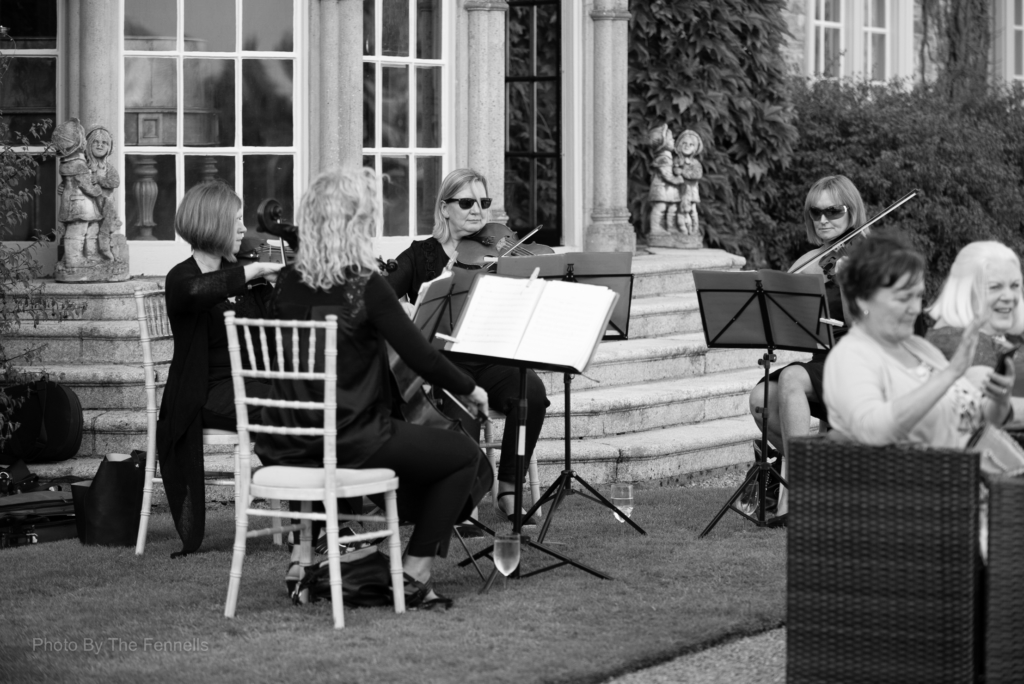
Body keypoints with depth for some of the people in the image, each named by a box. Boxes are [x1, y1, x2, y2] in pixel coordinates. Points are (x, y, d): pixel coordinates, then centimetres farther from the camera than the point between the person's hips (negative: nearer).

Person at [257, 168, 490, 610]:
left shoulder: (289, 284, 3)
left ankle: (304, 555, 30)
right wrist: (471, 390, 4)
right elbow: (421, 358, -13)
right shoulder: (364, 286, -14)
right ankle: (413, 577, 8)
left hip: (285, 450, 7)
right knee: (464, 454, 11)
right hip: (348, 442, -7)